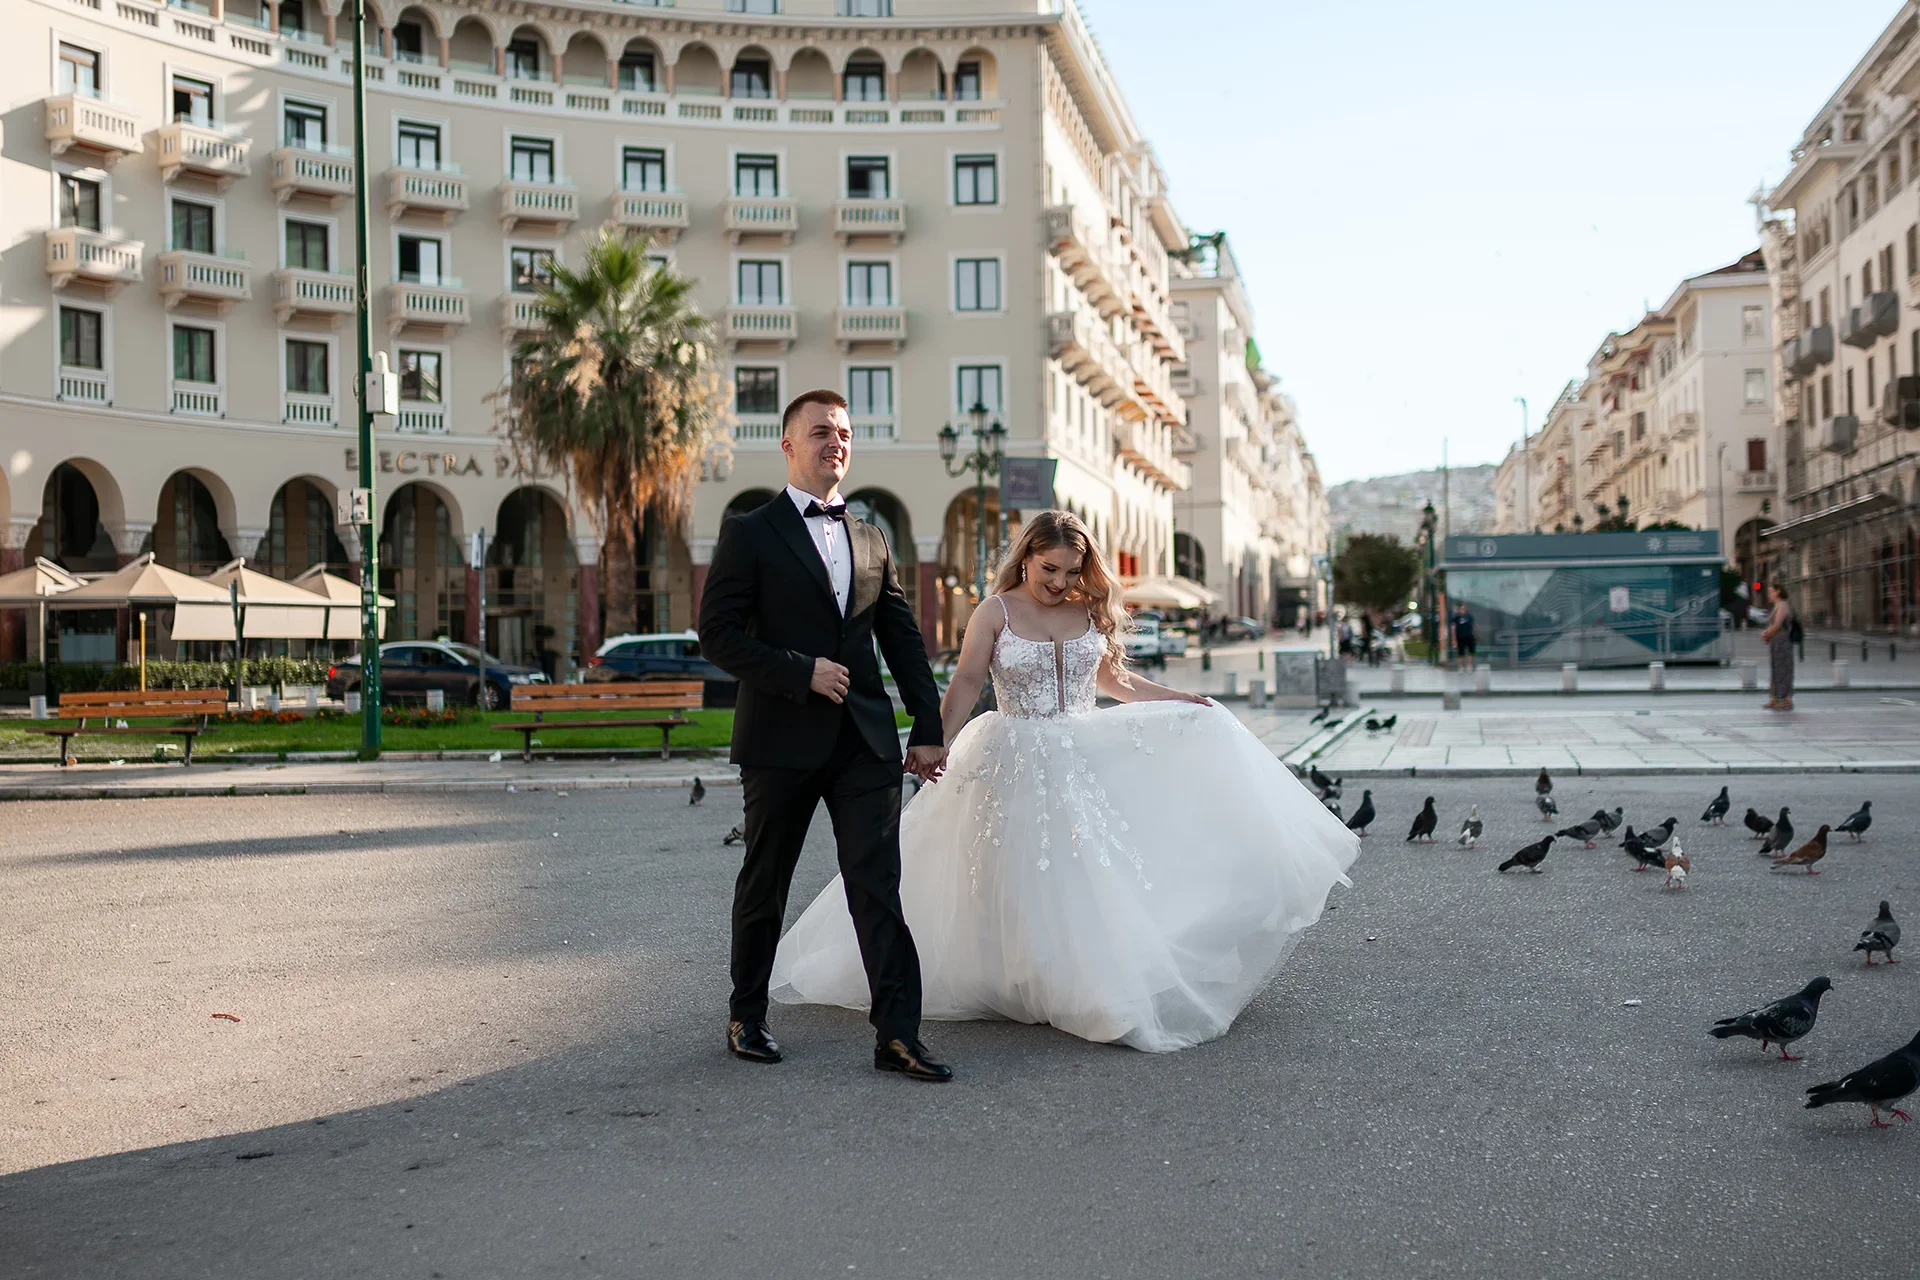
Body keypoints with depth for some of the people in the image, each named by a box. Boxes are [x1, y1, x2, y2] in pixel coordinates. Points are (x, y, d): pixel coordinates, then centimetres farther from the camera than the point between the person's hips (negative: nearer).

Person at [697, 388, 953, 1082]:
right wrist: (802, 672, -16)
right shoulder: (750, 534, -1)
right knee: (764, 885, 11)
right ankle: (746, 1017, 28)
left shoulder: (872, 540, 14)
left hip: (866, 739, 3)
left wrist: (929, 727, 11)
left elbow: (904, 640, 16)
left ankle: (898, 1035, -3)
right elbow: (718, 634, -8)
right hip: (782, 739, -3)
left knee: (878, 886, -3)